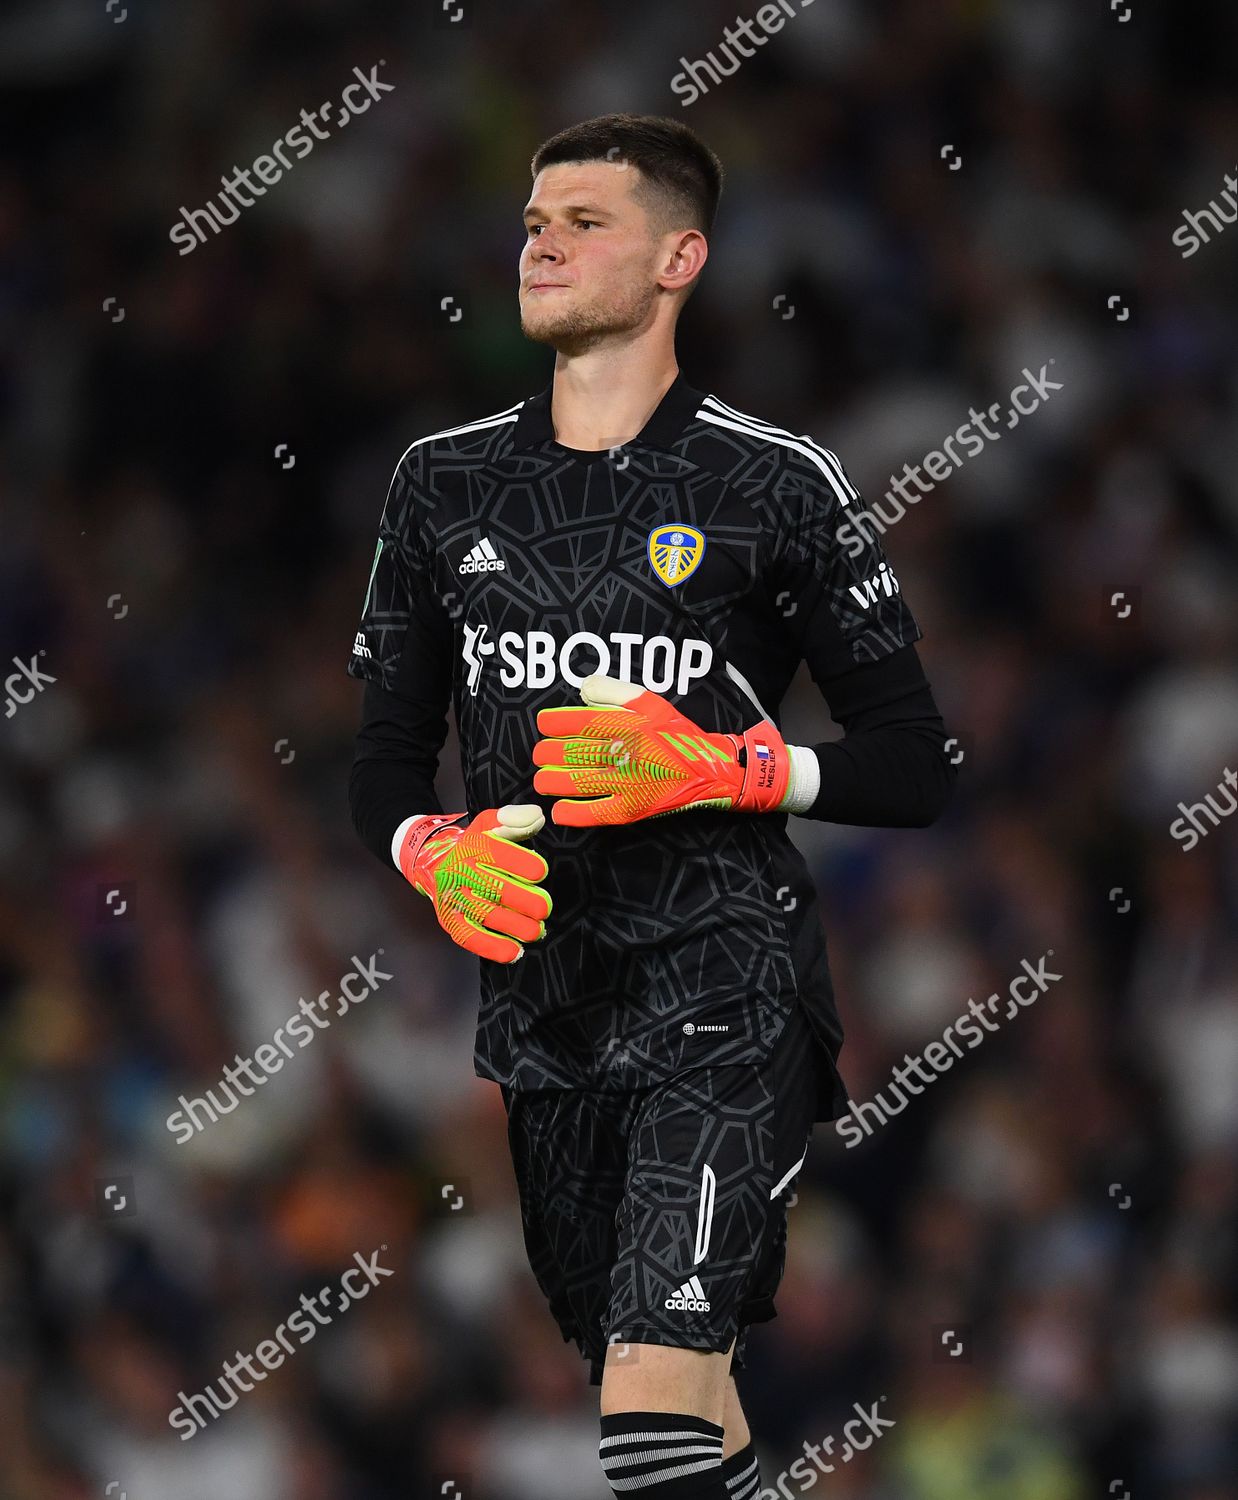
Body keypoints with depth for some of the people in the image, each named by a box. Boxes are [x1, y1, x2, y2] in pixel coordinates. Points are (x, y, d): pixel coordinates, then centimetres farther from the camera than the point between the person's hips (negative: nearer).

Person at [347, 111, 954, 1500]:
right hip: (540, 994, 5)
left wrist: (717, 770, -15)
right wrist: (434, 854, -5)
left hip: (722, 982, -5)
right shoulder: (445, 484, 11)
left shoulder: (777, 485, -2)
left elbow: (916, 771, 0)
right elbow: (384, 757, 17)